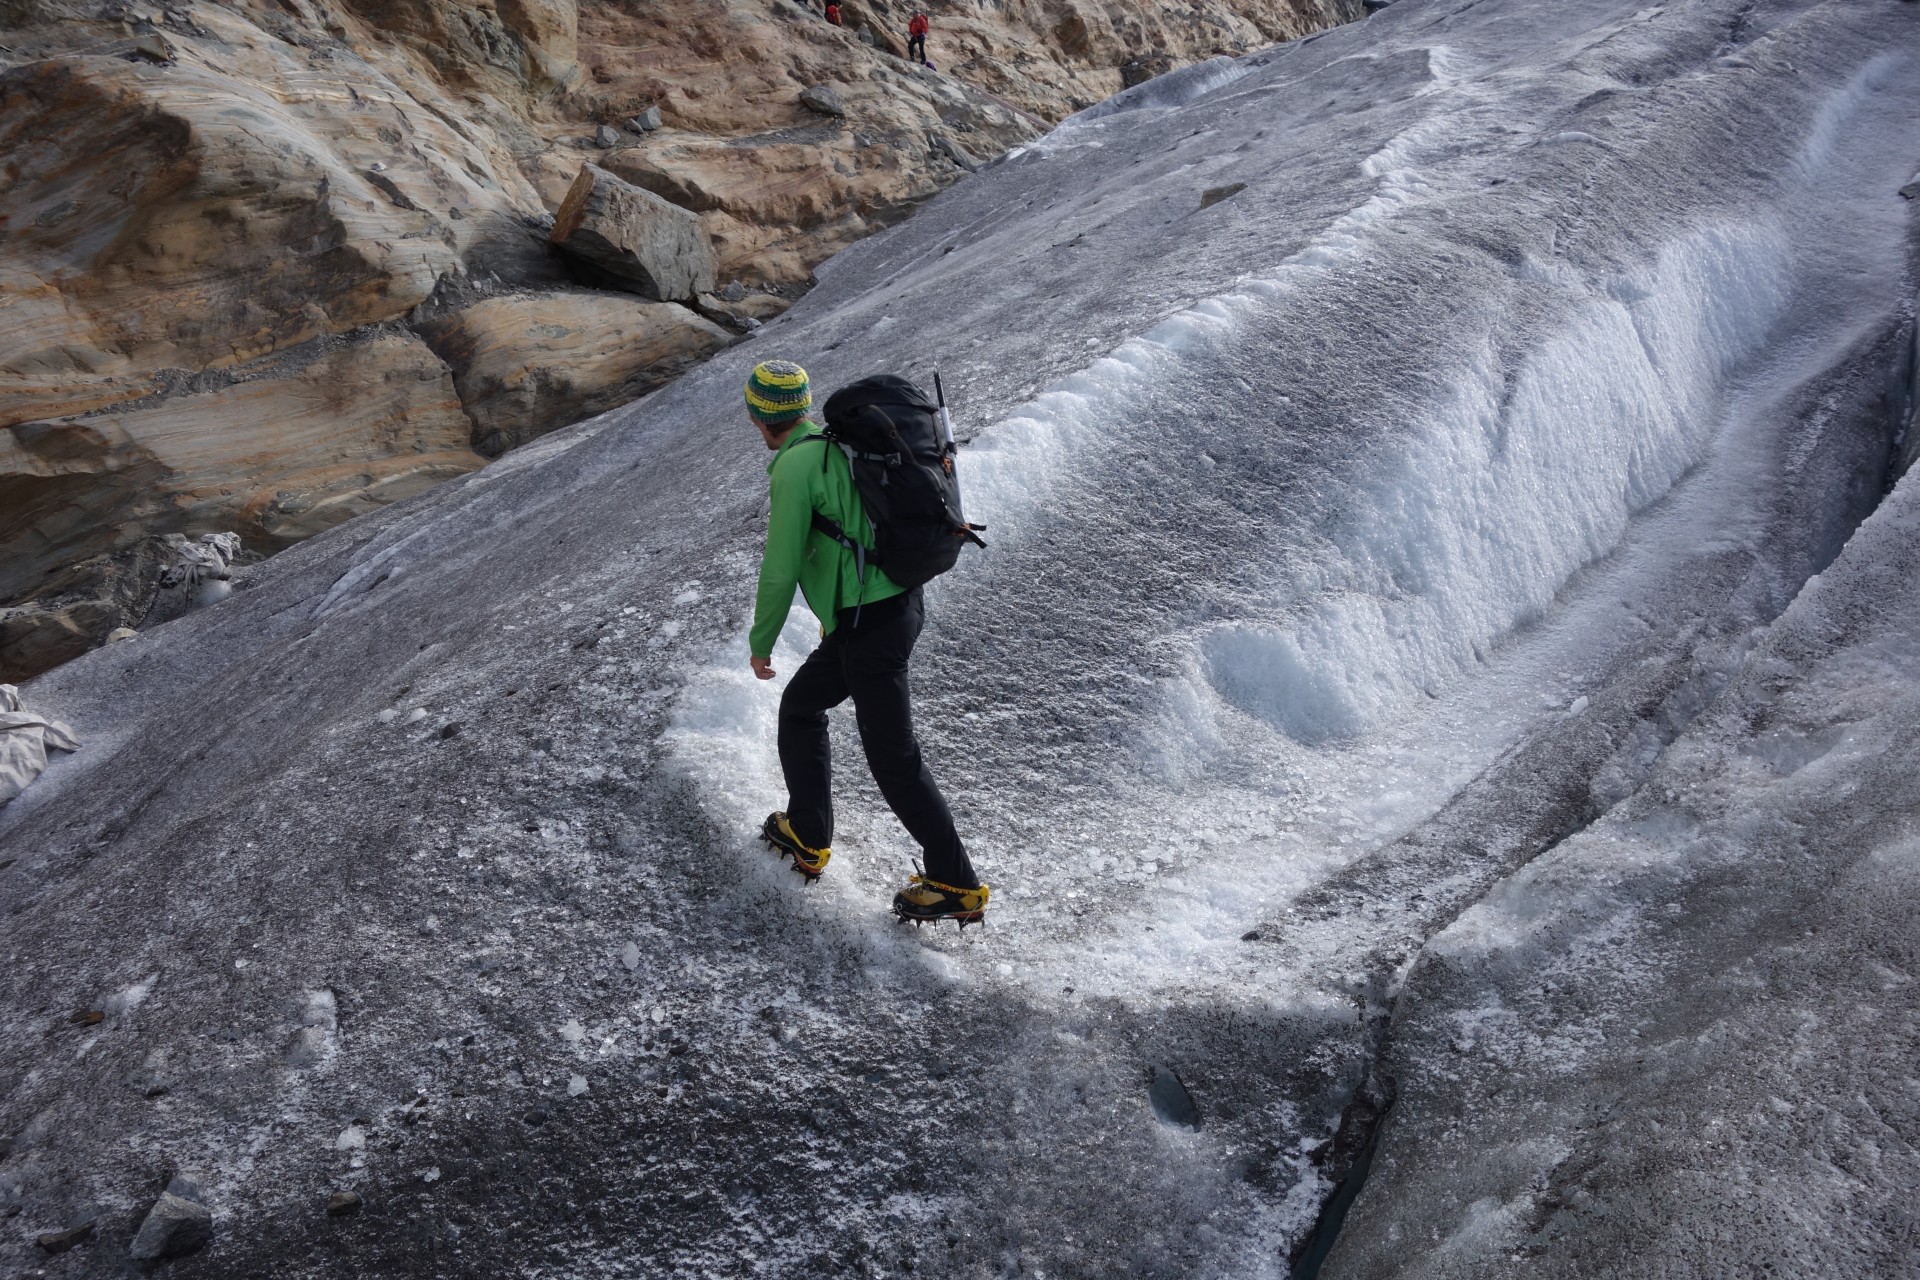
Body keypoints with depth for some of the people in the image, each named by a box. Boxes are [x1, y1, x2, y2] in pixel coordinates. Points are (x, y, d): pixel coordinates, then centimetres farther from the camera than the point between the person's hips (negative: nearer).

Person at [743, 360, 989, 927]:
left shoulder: (794, 464, -14)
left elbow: (781, 568, -15)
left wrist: (761, 642, 0)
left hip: (869, 625, -9)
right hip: (901, 601, 9)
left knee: (893, 757, 0)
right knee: (800, 707, 24)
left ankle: (957, 885, 7)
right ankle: (808, 837, 33)